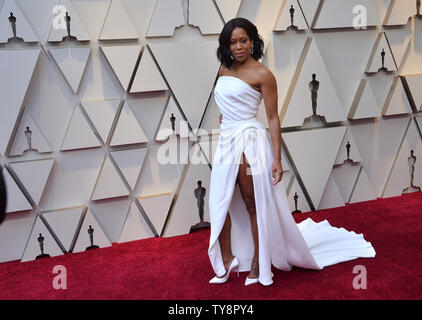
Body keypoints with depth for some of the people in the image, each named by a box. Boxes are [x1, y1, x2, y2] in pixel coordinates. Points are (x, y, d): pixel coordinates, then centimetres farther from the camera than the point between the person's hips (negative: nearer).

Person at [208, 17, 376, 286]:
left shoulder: (262, 74, -9)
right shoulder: (225, 70, 10)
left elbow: (273, 118, -10)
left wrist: (277, 159, -15)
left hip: (250, 143, -6)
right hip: (226, 142, 7)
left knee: (253, 204, 2)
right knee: (220, 203, 6)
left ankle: (258, 263, 15)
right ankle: (227, 260, 19)